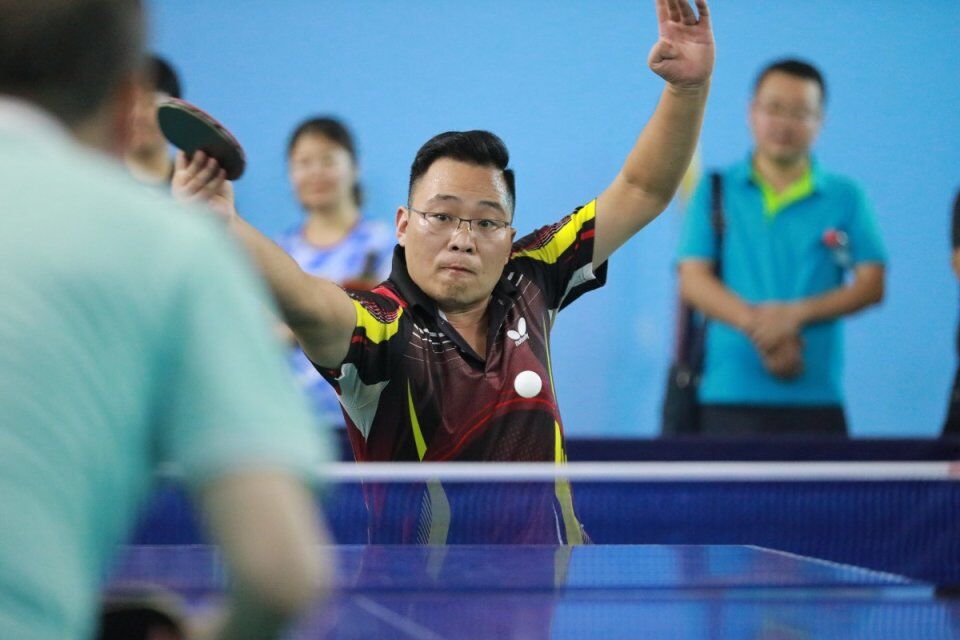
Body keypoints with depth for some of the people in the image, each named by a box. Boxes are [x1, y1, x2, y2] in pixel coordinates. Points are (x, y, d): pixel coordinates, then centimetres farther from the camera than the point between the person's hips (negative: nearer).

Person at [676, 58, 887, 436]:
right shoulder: (716, 192, 11)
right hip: (730, 394, 0)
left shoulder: (845, 198, 12)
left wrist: (796, 313, -12)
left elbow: (871, 284, 4)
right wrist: (756, 323, -14)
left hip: (816, 395, 0)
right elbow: (693, 281, 2)